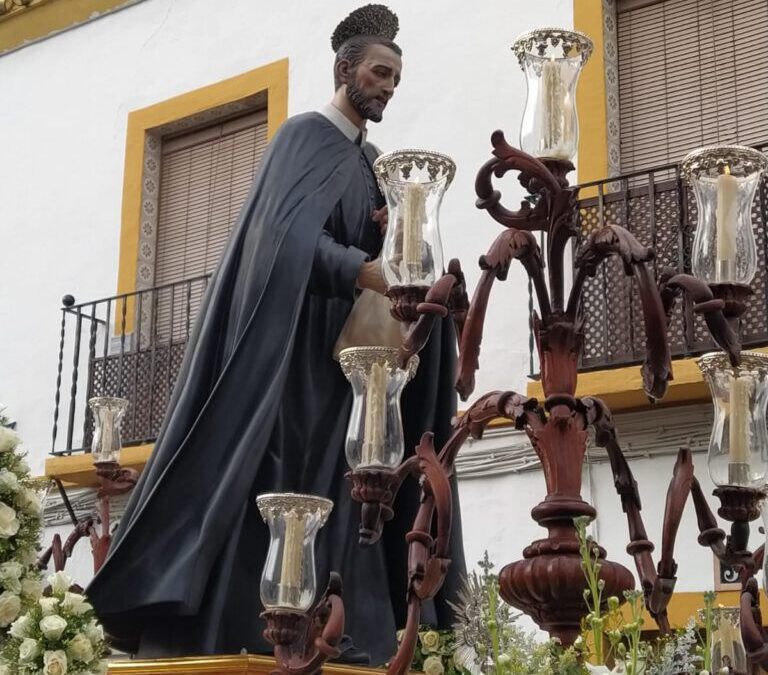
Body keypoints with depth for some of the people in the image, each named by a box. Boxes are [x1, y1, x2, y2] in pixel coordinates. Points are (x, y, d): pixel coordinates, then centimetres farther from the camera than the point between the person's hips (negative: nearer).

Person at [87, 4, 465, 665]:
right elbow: (290, 236, -18)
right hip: (291, 344, -8)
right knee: (268, 483, -15)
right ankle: (181, 630, -15)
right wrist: (365, 272, -29)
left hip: (345, 351, 8)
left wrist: (391, 235, -4)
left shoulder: (373, 163, 21)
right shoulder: (305, 135, -2)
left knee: (331, 493, 0)